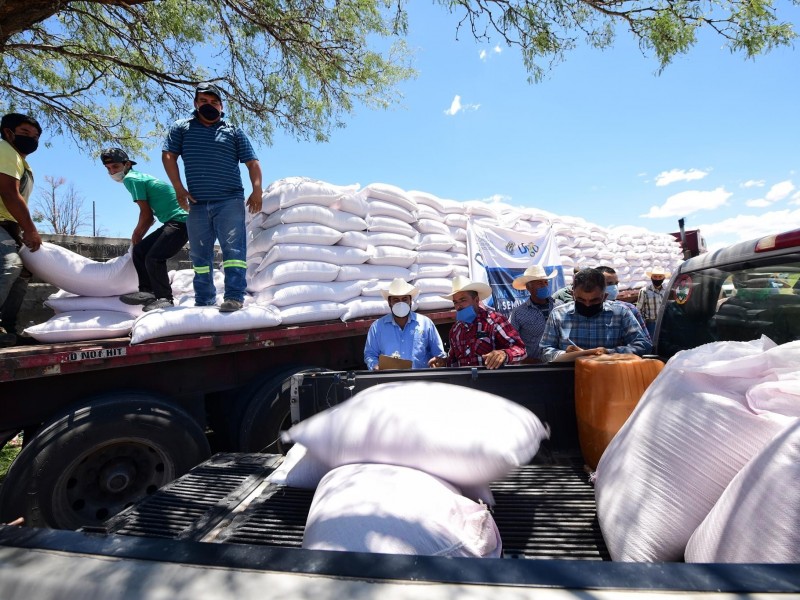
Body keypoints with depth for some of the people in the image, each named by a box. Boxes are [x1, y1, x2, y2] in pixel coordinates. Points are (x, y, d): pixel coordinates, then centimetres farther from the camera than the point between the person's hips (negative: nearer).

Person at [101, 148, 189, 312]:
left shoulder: (131, 178, -6)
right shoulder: (140, 177, 21)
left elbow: (146, 214, -7)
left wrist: (136, 234, 9)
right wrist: (138, 237, 21)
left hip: (179, 221, -11)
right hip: (172, 222, 11)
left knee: (154, 258, -19)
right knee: (139, 250, 13)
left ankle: (164, 298, -11)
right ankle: (147, 291, 14)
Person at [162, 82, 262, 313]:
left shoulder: (233, 131, 13)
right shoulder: (182, 128, 16)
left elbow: (252, 162, 6)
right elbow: (168, 156, 8)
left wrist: (257, 190, -10)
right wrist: (179, 189, -5)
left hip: (229, 201, -2)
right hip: (197, 204, 3)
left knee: (233, 248, -14)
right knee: (199, 254, 6)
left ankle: (234, 297, -16)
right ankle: (204, 301, 14)